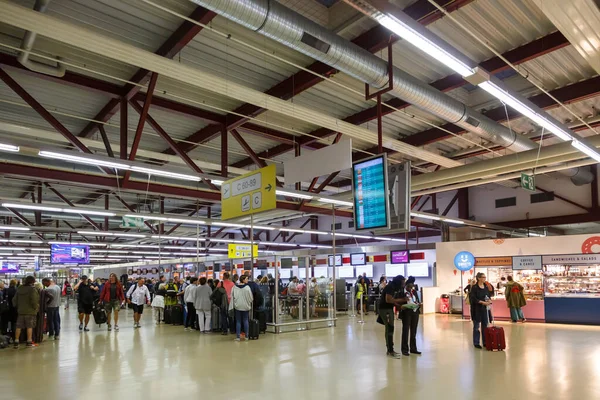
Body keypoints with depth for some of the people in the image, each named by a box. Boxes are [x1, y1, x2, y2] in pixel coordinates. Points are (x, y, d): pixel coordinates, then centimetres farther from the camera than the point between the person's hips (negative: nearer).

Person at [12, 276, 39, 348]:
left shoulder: (19, 289, 7)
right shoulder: (32, 289, -14)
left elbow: (14, 300, 12)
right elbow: (34, 301, -18)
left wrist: (17, 306, 22)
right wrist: (36, 307, -4)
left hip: (20, 311, 5)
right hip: (30, 311, -5)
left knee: (18, 327, 10)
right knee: (29, 326, 3)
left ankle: (16, 342, 12)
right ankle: (29, 342, 6)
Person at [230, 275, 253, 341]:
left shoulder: (234, 287, -5)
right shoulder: (247, 287, -13)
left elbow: (232, 297, -2)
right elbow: (250, 298, -8)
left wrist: (232, 306, 3)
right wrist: (249, 304, 11)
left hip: (237, 306, 2)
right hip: (246, 306, -2)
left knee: (238, 321, 8)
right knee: (246, 321, 9)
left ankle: (238, 336, 7)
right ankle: (246, 336, 13)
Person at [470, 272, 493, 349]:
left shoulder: (486, 287, 8)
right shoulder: (474, 287, -10)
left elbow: (489, 296, 12)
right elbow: (473, 299, -14)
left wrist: (489, 300, -10)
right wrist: (483, 302, -23)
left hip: (484, 308, 5)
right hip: (476, 309, -5)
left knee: (485, 325, 10)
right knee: (476, 326, 3)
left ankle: (485, 342, 21)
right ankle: (476, 343, 12)